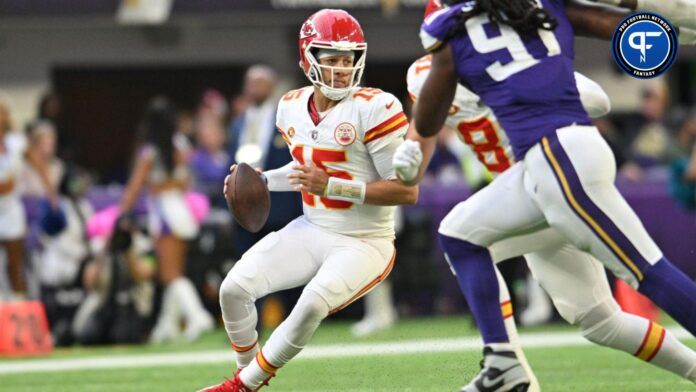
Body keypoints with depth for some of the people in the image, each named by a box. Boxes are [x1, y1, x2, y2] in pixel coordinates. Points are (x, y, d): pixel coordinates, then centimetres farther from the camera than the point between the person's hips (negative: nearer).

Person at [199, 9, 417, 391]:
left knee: (312, 304, -30)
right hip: (312, 231, 6)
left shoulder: (374, 109, -19)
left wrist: (331, 186, -26)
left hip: (364, 243, -6)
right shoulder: (293, 107, 2)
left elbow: (407, 190, -20)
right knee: (235, 289, -11)